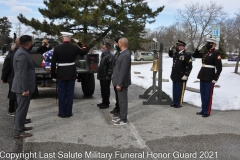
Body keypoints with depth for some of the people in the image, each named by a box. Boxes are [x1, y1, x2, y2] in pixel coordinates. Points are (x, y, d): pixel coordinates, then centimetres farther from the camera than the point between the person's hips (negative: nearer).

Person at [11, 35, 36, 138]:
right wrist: (25, 89, -23)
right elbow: (22, 74, -24)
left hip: (22, 86, 10)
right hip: (23, 87, -10)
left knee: (22, 108, 19)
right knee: (22, 108, -2)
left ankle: (20, 126, 31)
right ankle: (18, 132, 7)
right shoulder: (22, 54, -21)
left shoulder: (22, 52, 12)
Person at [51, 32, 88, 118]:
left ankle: (62, 113, 13)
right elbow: (85, 51, 14)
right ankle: (68, 112, 13)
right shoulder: (75, 48, -4)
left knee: (61, 94, 7)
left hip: (61, 74, -1)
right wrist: (80, 43, 20)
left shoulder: (57, 48, -6)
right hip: (71, 74, 1)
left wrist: (53, 75, 4)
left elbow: (53, 63, -5)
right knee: (70, 93, 7)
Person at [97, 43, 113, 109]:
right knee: (103, 90, 16)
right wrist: (99, 74, 20)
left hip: (106, 77, -10)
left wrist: (108, 75, -21)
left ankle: (106, 103, 9)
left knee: (106, 90, -1)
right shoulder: (103, 55, 15)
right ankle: (103, 102, 27)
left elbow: (111, 67, -22)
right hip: (102, 76, 10)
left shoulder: (109, 56, -17)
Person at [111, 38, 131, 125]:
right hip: (120, 81, 10)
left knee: (123, 100, 0)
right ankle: (121, 116, 29)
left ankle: (124, 119, 11)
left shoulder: (126, 55, -21)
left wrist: (119, 83, -22)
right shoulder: (123, 53, 9)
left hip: (122, 82, -10)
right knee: (121, 100, 18)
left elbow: (123, 71, -23)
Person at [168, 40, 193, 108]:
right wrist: (171, 49, 13)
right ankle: (175, 102, 27)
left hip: (181, 77, -7)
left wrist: (186, 75, -18)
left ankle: (179, 104, 14)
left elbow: (189, 66, -16)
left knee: (180, 91, 3)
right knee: (174, 90, 15)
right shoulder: (175, 53, 9)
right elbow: (170, 55, 32)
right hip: (174, 76, 8)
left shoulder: (186, 55, -14)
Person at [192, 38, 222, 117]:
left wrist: (215, 78, -17)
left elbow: (219, 67, -14)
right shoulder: (205, 52, 10)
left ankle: (207, 112, 10)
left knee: (208, 95, 0)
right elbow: (194, 55, 22)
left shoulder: (216, 53, -11)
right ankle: (203, 110, 24)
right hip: (202, 75, 8)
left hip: (210, 76, -8)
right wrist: (199, 48, 6)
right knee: (202, 94, 13)